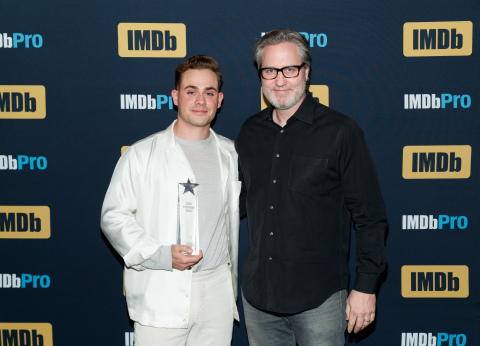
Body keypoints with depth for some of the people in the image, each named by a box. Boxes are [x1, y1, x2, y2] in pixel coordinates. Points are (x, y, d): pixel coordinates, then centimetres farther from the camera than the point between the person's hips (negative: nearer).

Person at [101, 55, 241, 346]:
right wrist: (159, 255, -15)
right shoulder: (141, 154, -4)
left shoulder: (230, 154, 9)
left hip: (217, 293, 4)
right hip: (161, 298, -3)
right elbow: (113, 216, -4)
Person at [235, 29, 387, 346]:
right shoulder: (250, 132, 6)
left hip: (319, 298, -4)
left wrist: (366, 287, -9)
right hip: (258, 295, 5)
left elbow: (370, 217, -7)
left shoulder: (340, 132, -8)